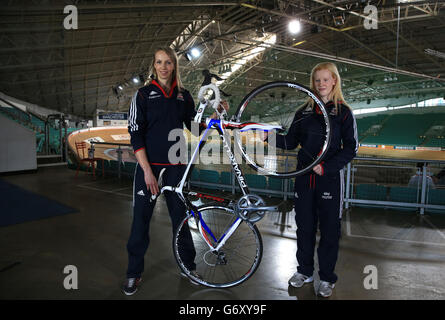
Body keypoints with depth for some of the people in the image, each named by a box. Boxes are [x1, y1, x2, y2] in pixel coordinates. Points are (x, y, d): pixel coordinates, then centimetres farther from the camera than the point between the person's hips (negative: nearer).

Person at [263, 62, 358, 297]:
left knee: (329, 229, 5)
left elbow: (351, 148, -6)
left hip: (330, 178, -3)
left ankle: (327, 278, 23)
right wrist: (270, 137, -10)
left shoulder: (343, 112, -2)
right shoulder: (304, 111, 9)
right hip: (304, 176, 4)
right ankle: (305, 271, 30)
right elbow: (291, 142, 8)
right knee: (304, 226, 12)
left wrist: (326, 167, -17)